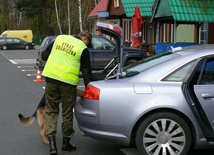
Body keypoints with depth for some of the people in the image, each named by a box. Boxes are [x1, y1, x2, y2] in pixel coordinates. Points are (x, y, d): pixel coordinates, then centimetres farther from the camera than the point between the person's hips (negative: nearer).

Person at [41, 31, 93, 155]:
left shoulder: (59, 38, 11)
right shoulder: (83, 49, 0)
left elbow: (44, 56, 16)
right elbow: (86, 72, -1)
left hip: (51, 78, 3)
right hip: (68, 82, -3)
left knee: (51, 111, 13)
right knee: (67, 113, 13)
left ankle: (52, 143, 1)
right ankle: (66, 143, 26)